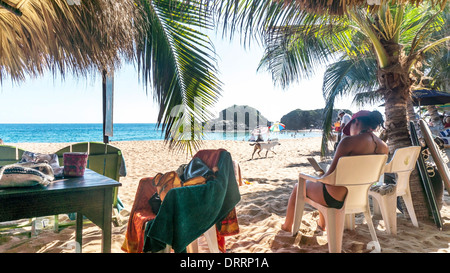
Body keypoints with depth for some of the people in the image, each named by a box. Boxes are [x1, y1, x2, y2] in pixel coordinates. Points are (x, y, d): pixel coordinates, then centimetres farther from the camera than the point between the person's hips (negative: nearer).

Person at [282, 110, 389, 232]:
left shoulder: (349, 141, -23)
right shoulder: (384, 147, -2)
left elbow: (331, 174, -19)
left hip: (335, 198, -7)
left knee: (298, 187, 20)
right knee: (321, 181, 36)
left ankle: (287, 226, 40)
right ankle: (322, 223, 49)